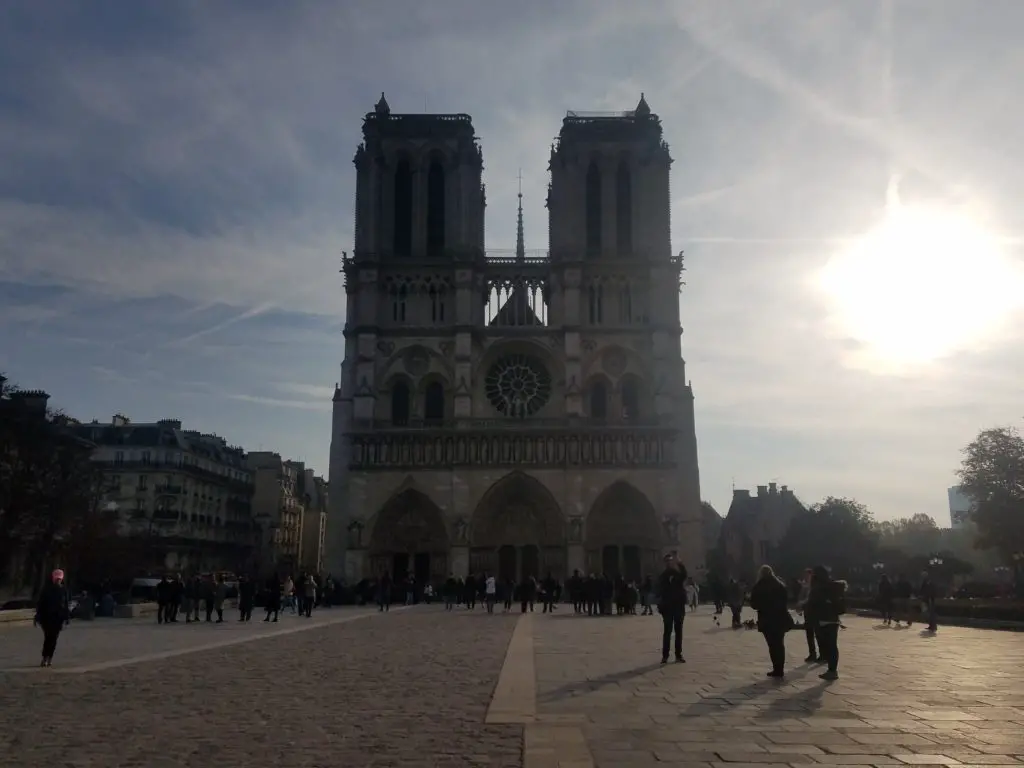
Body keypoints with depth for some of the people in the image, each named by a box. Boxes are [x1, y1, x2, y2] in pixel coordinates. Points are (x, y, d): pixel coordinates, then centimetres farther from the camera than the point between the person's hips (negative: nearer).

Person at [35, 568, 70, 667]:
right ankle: (45, 658, -3)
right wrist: (37, 617, -4)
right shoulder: (46, 589, -2)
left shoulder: (63, 590, 5)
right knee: (48, 637, -10)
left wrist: (66, 618, 6)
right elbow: (40, 604, -1)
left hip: (58, 618, 2)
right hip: (47, 617, -2)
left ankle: (49, 657, 10)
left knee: (54, 638, 2)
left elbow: (65, 605, 9)